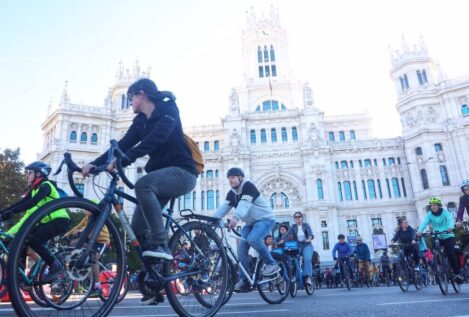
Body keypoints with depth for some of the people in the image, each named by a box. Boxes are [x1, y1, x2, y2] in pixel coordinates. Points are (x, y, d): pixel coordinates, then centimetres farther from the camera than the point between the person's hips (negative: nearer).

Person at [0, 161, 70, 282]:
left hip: (59, 221, -9)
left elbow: (32, 202, -28)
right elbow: (21, 202, 7)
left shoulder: (46, 185, -13)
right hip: (47, 222, 9)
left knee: (33, 240, -24)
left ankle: (55, 265, -11)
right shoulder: (34, 189, 15)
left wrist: (11, 211, -34)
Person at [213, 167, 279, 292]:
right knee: (242, 248, -6)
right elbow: (224, 207, -10)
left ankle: (272, 264, -13)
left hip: (265, 219, -7)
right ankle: (243, 279, 2)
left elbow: (245, 204, -36)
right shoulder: (231, 193, 4)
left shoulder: (248, 186, -19)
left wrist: (236, 218, -53)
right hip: (250, 223, 7)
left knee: (252, 239, -31)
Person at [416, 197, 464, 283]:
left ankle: (457, 273, 2)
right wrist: (419, 231, -40)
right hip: (437, 237, 3)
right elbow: (424, 222, -21)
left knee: (451, 254, -14)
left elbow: (450, 219, -28)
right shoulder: (429, 214, -6)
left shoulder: (444, 212, -10)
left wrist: (450, 227, -51)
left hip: (448, 236, -2)